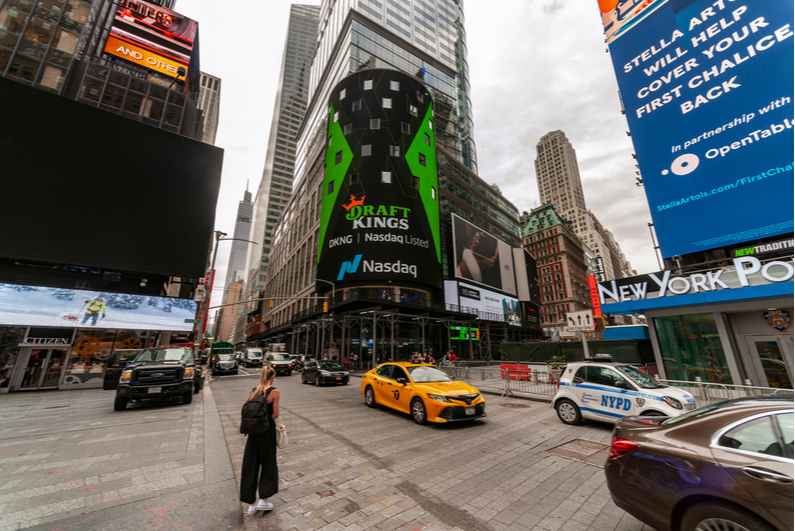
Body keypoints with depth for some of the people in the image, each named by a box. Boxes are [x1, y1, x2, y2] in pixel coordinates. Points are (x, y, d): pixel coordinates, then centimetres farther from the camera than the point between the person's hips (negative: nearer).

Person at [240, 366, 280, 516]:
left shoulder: (253, 391, 1)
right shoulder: (274, 392, -15)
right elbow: (275, 415, -11)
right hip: (267, 431, -5)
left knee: (250, 466, 15)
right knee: (268, 464, 14)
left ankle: (252, 504, 26)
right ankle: (263, 500, 21)